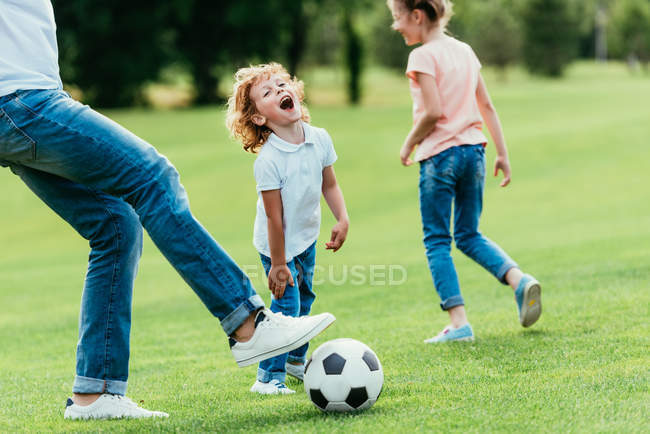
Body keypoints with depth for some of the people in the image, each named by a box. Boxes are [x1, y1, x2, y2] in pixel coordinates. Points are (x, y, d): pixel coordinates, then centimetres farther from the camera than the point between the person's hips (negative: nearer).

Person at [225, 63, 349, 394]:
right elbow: (274, 216, -25)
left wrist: (342, 219, -8)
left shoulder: (320, 139, -10)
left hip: (307, 238, 7)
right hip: (279, 244, -7)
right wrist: (278, 264, -21)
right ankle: (268, 377, 1)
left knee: (304, 299, 20)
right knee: (286, 306, -11)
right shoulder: (268, 161, -28)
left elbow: (329, 184, 5)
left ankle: (295, 360, 40)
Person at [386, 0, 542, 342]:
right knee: (469, 236, 17)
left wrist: (409, 144, -4)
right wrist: (502, 153, 15)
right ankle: (519, 278, -6)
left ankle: (459, 322, -5)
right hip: (473, 149, 7)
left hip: (439, 154, -7)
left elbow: (433, 112, -19)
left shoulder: (423, 56, -11)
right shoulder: (465, 51, 12)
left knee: (436, 241, 1)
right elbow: (486, 106, 13)